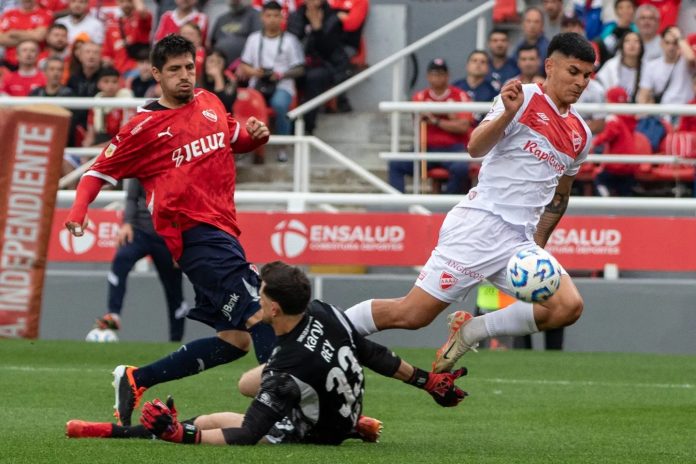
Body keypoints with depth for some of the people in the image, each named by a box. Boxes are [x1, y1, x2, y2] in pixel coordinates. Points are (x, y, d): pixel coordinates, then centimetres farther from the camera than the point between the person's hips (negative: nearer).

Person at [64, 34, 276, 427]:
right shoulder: (146, 127, 0)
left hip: (223, 232, 8)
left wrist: (255, 135, 11)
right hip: (195, 231, -8)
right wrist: (79, 210, -12)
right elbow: (102, 169, 6)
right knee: (256, 313, -22)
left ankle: (136, 380, 16)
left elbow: (234, 137, 35)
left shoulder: (210, 104, 16)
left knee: (235, 339, 7)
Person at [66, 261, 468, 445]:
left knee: (207, 423, -9)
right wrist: (428, 381, 9)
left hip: (320, 433, -7)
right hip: (346, 405, 7)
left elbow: (247, 436, -33)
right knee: (249, 382, 25)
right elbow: (376, 356, -5)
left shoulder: (286, 367, -36)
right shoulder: (326, 313, -18)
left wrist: (180, 434, -33)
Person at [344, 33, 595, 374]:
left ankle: (469, 332, -3)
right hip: (481, 222, -6)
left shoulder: (580, 135, 15)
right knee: (411, 314, -11)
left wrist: (539, 244, 23)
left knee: (568, 307, -18)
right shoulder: (524, 98, -4)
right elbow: (475, 147, -17)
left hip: (520, 242, 6)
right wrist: (507, 114, -33)